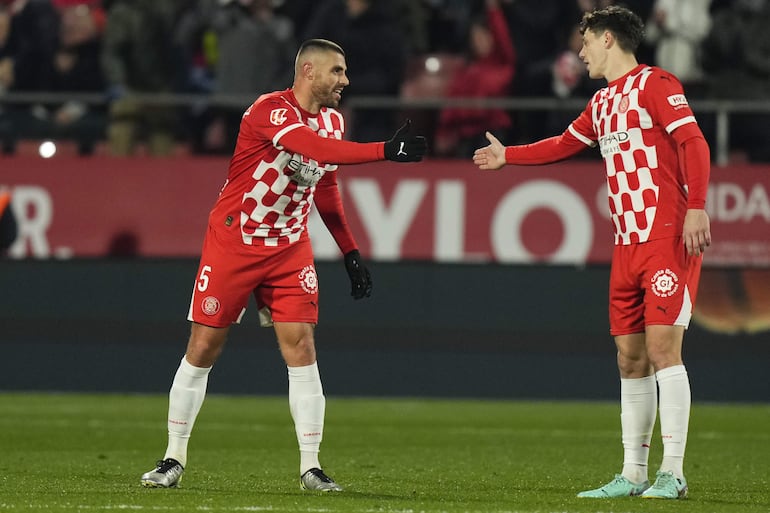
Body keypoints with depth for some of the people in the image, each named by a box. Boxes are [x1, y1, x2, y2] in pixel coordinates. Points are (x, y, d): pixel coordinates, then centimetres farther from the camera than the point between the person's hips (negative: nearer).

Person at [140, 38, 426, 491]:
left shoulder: (333, 121, 4)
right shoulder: (270, 111, -20)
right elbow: (316, 148, -38)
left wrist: (351, 252, 12)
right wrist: (386, 151, -44)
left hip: (289, 248, 5)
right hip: (233, 244, -5)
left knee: (301, 347, -7)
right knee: (203, 348, 0)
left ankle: (311, 466, -3)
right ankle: (174, 458, 12)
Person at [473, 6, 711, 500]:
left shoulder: (655, 84, -6)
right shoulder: (601, 103, 19)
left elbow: (694, 144, -16)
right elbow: (565, 145, 37)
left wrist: (696, 208, -26)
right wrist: (507, 155, 42)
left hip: (669, 238, -8)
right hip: (627, 246, 8)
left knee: (662, 349, -13)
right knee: (630, 358, 7)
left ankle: (673, 473, -12)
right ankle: (633, 473, 10)